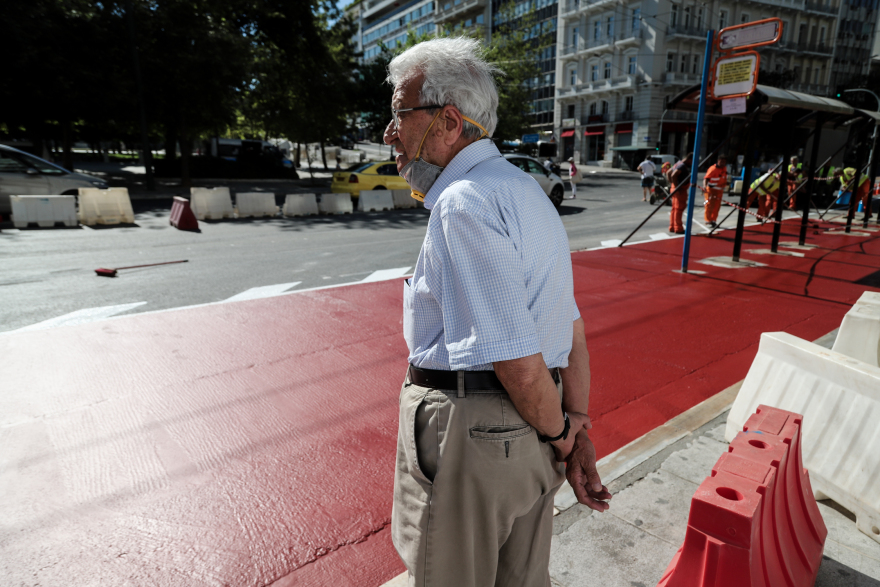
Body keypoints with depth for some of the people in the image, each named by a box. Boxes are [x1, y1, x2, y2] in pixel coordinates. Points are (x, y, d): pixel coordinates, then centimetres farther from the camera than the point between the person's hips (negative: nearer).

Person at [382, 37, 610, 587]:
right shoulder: (527, 191, 10)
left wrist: (558, 432, -5)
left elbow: (519, 364, -24)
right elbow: (572, 330, 9)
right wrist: (577, 430, 9)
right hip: (527, 436, 9)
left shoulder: (464, 202, -21)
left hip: (467, 432, -8)